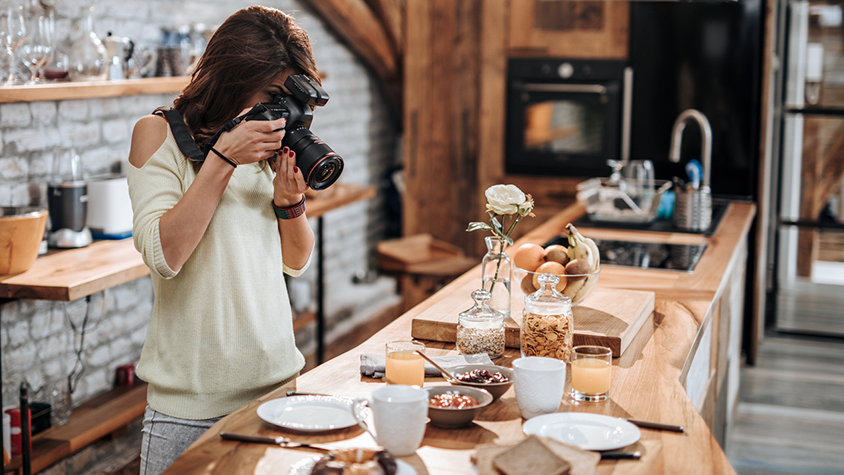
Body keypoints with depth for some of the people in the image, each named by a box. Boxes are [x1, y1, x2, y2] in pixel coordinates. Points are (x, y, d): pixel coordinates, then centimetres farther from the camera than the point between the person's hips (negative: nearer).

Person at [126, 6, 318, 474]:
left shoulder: (271, 144, 8)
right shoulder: (160, 133, -5)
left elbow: (296, 261, 12)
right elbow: (164, 255, -17)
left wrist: (290, 201, -7)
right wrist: (224, 158, -20)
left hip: (277, 379, 4)